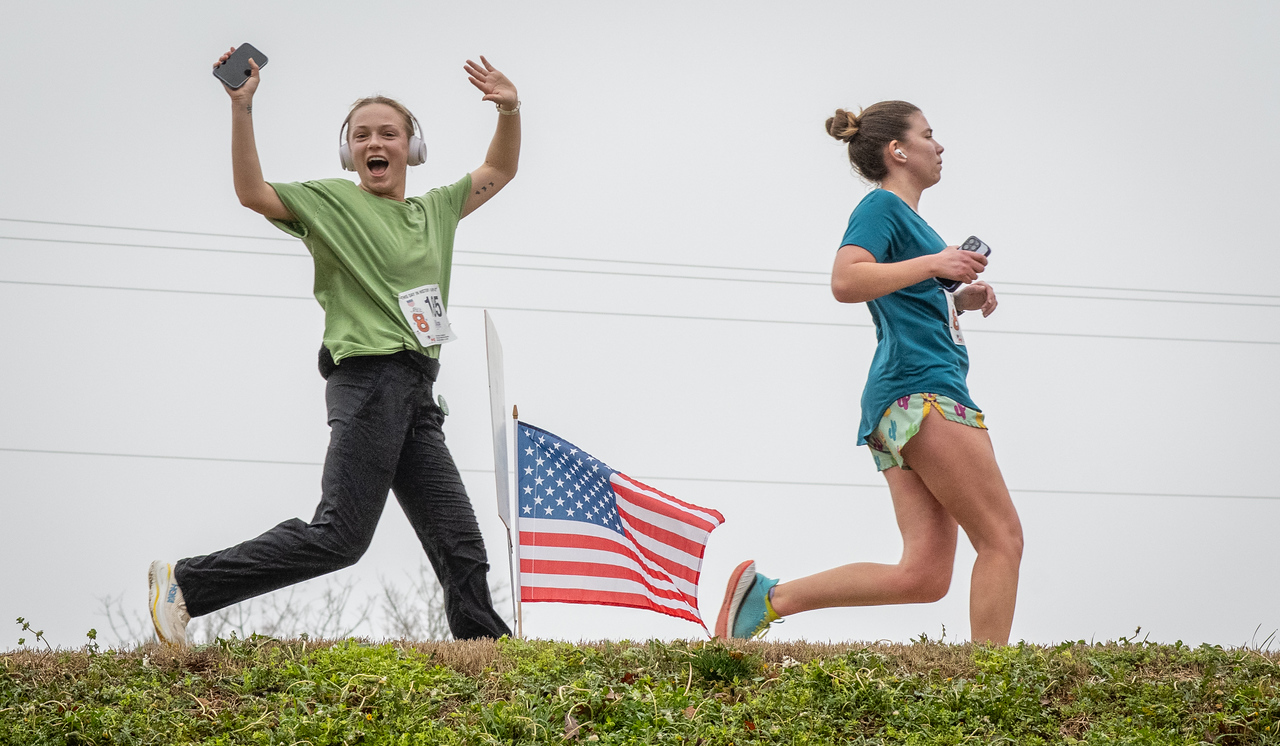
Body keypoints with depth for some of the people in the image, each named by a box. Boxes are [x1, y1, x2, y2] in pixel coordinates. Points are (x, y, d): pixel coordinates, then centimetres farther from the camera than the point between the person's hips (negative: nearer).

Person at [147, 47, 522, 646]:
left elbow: (499, 171, 31)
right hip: (369, 378, -7)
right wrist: (241, 108, -15)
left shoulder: (435, 210, 22)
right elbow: (252, 192, -7)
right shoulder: (331, 202, 5)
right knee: (339, 535, -15)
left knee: (461, 547, 1)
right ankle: (185, 584, -7)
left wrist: (510, 112, 13)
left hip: (416, 394, 7)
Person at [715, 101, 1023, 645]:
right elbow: (846, 282, -20)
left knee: (923, 573, 1)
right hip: (922, 391, -10)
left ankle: (768, 596, 1)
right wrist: (933, 263, -19)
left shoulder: (906, 215, 27)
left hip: (899, 405, 10)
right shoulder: (882, 206, -3)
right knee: (1001, 538, -10)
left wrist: (959, 300, 21)